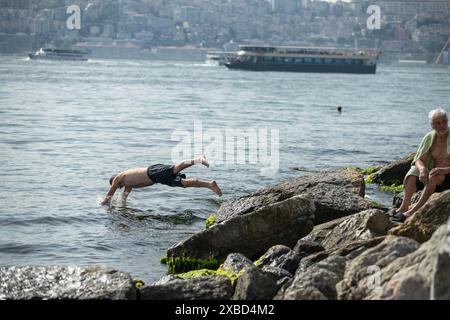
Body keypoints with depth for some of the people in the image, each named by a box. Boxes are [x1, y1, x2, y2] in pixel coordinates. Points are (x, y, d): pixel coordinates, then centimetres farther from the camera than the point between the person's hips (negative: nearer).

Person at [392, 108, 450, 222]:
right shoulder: (429, 137, 4)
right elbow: (419, 160, 2)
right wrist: (422, 169, -22)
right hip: (433, 173, 5)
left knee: (434, 177, -36)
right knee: (412, 175, -21)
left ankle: (414, 210, -38)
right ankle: (404, 206, -30)